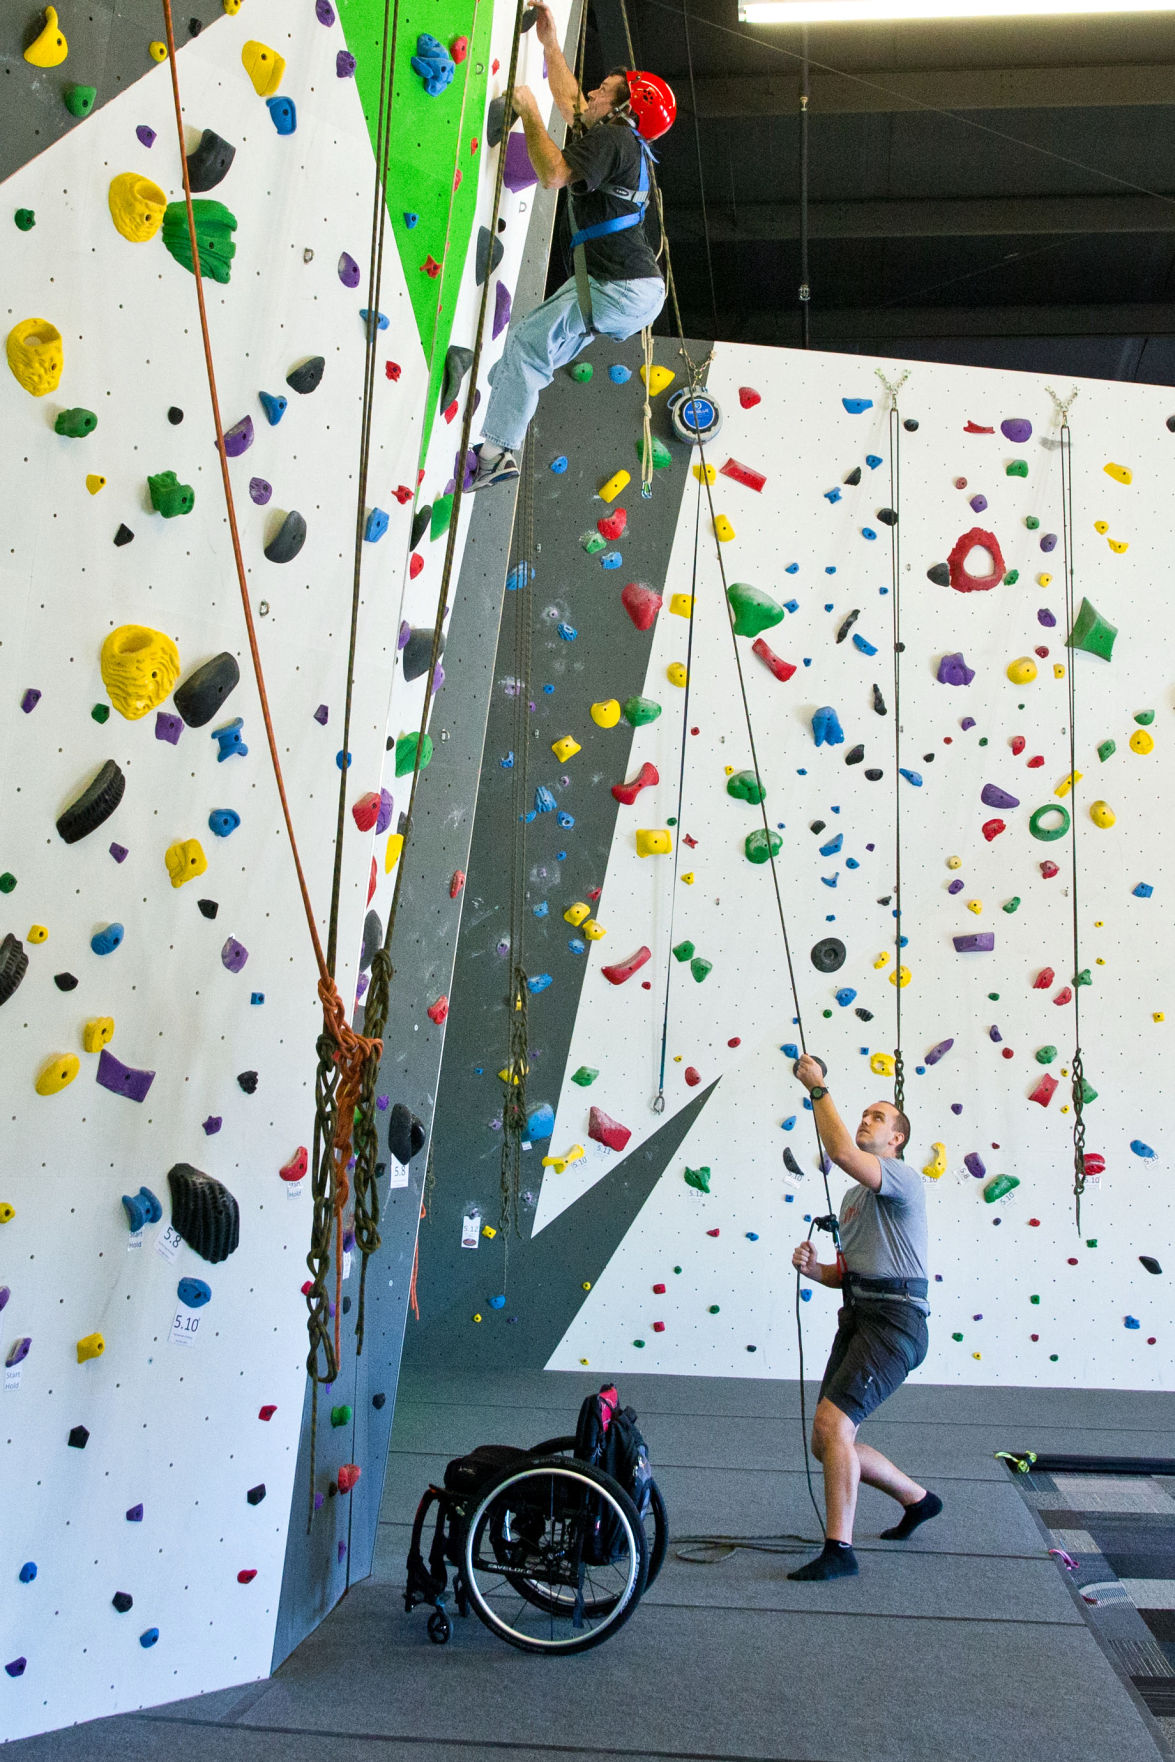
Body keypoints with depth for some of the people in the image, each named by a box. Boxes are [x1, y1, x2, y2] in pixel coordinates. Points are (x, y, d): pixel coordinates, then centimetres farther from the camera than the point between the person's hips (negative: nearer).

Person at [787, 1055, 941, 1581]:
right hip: (857, 1318, 10)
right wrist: (812, 1268, 5)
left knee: (831, 1423, -22)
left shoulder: (903, 1179, -6)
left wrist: (818, 1089, -17)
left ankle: (838, 1548, -12)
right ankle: (917, 1499, 31)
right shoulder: (853, 1198, 23)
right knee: (827, 1443, 9)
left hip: (894, 1320, -9)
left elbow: (842, 1152, -26)